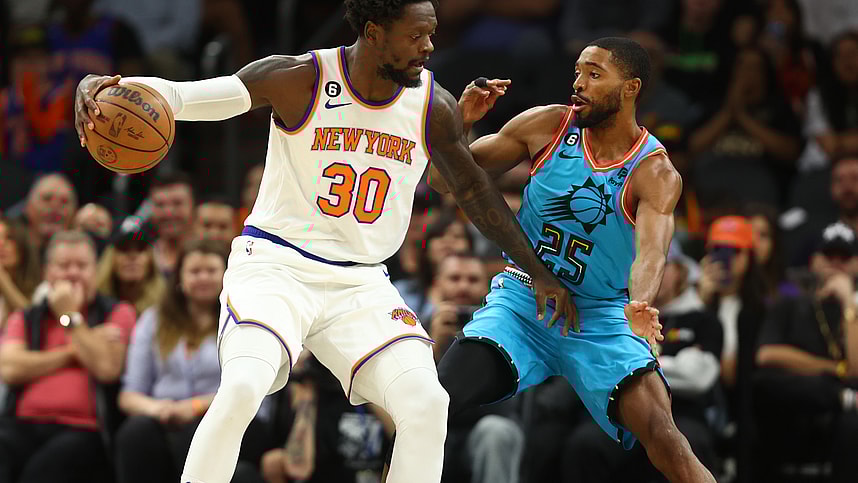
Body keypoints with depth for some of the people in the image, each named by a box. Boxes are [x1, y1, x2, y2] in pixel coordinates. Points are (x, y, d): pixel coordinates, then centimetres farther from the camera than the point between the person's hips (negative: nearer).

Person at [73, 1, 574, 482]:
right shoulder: (299, 80, -12)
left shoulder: (435, 108, -2)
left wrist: (539, 272, 19)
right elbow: (181, 94, -20)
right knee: (241, 389, -29)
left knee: (427, 404, -16)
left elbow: (476, 193, 14)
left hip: (361, 283, 4)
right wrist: (105, 87, -39)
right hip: (276, 264, -4)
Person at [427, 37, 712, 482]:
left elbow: (650, 250, -28)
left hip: (600, 319, -2)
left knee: (663, 437, -21)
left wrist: (639, 305, -50)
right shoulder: (547, 126, -3)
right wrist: (460, 123, -17)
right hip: (521, 300, 2)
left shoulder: (655, 173, -10)